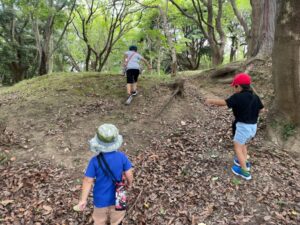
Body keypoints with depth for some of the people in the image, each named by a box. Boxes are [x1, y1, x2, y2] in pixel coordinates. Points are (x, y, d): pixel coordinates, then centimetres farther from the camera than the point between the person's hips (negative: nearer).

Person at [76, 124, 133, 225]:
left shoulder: (95, 161, -24)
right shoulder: (121, 156, -20)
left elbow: (88, 181, -17)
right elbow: (129, 175, -12)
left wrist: (83, 200, -5)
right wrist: (129, 183, 10)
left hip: (101, 199, -1)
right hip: (117, 198, 1)